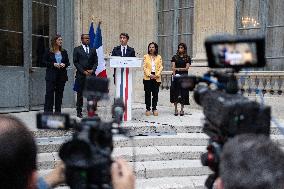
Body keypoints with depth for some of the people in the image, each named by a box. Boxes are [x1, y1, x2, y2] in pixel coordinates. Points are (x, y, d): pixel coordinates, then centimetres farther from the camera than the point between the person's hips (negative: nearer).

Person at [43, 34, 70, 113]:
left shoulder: (64, 52, 10)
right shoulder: (48, 51, 0)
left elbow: (68, 62, 15)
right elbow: (44, 61, 0)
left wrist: (64, 64, -7)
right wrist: (53, 64, -13)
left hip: (62, 75, 3)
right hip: (51, 75, -3)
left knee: (59, 93, 6)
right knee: (49, 93, -6)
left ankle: (58, 111, 13)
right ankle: (48, 111, -1)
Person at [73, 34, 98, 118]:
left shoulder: (93, 49, 15)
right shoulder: (77, 49, 5)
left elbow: (95, 62, 11)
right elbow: (75, 62, -1)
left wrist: (92, 70, -6)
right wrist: (84, 71, -9)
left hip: (91, 74, 3)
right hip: (81, 75, -2)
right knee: (80, 94, 1)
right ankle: (79, 111, 7)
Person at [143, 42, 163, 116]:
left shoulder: (159, 57, 10)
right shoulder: (146, 56, 7)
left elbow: (161, 67, 4)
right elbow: (144, 67, 0)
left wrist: (156, 75, -10)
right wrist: (149, 74, -11)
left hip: (156, 78, 1)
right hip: (147, 77, -1)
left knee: (155, 93, 2)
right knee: (148, 93, 0)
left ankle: (154, 108, 10)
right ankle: (148, 109, 6)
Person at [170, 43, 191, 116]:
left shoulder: (187, 58, 6)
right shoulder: (175, 57, 10)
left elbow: (186, 68, -2)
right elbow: (173, 68, 0)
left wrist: (178, 69, -2)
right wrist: (174, 75, -14)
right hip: (176, 76, 1)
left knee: (183, 92, -1)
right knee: (175, 92, -3)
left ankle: (182, 109, 5)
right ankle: (175, 109, 3)